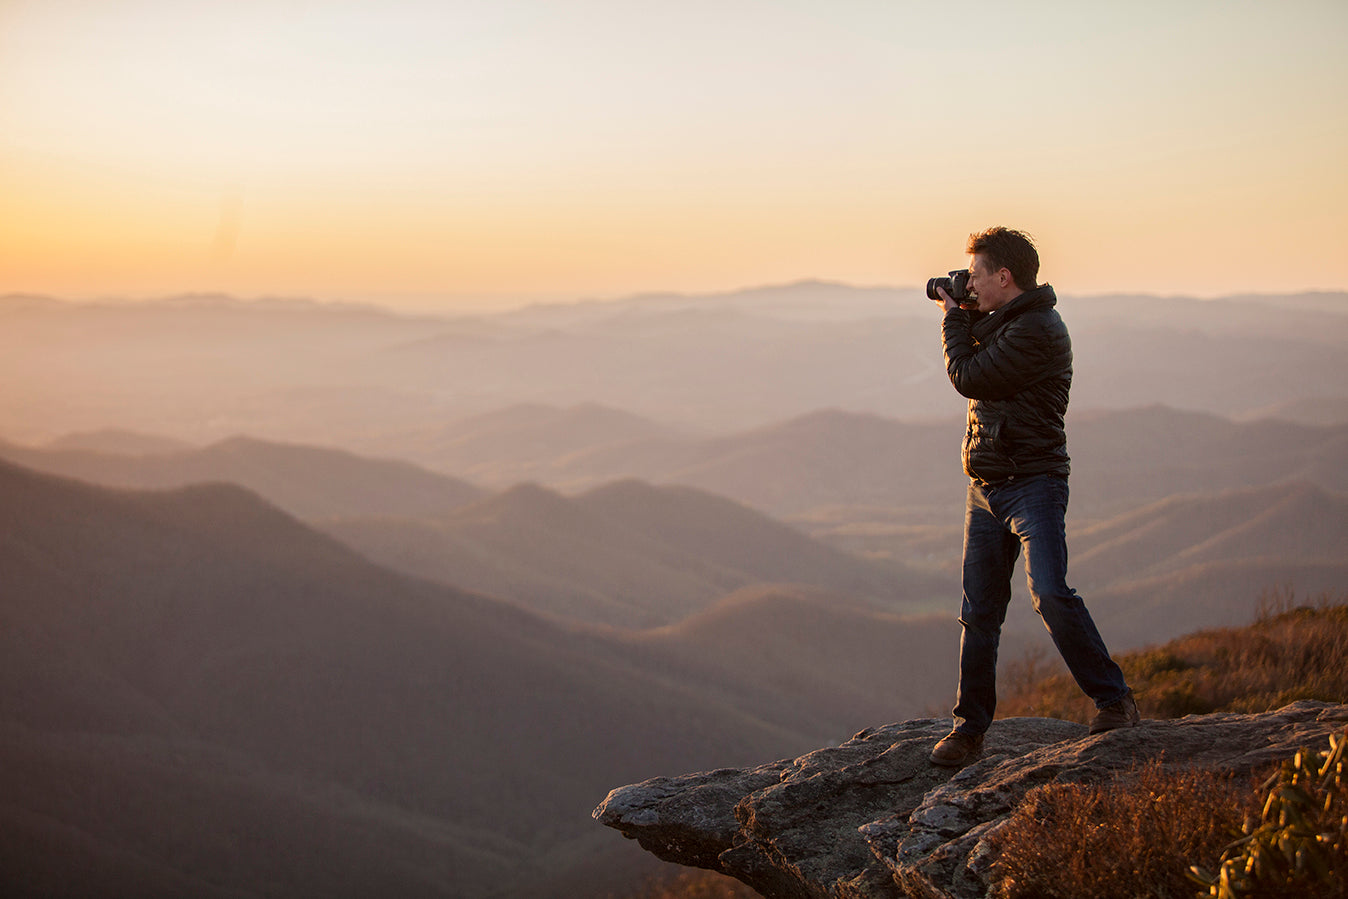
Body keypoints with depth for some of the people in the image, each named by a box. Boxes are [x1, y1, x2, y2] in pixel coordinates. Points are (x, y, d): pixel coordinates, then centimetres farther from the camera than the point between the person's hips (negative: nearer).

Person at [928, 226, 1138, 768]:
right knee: (979, 612, 7)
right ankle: (970, 728, 14)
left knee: (1050, 593, -21)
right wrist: (961, 315, 15)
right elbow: (974, 368, 28)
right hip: (986, 489, 9)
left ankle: (1113, 700, -8)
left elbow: (968, 377, -15)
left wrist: (954, 317, 1)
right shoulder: (1002, 322, 15)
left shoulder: (1036, 329, -15)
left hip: (1034, 484, -9)